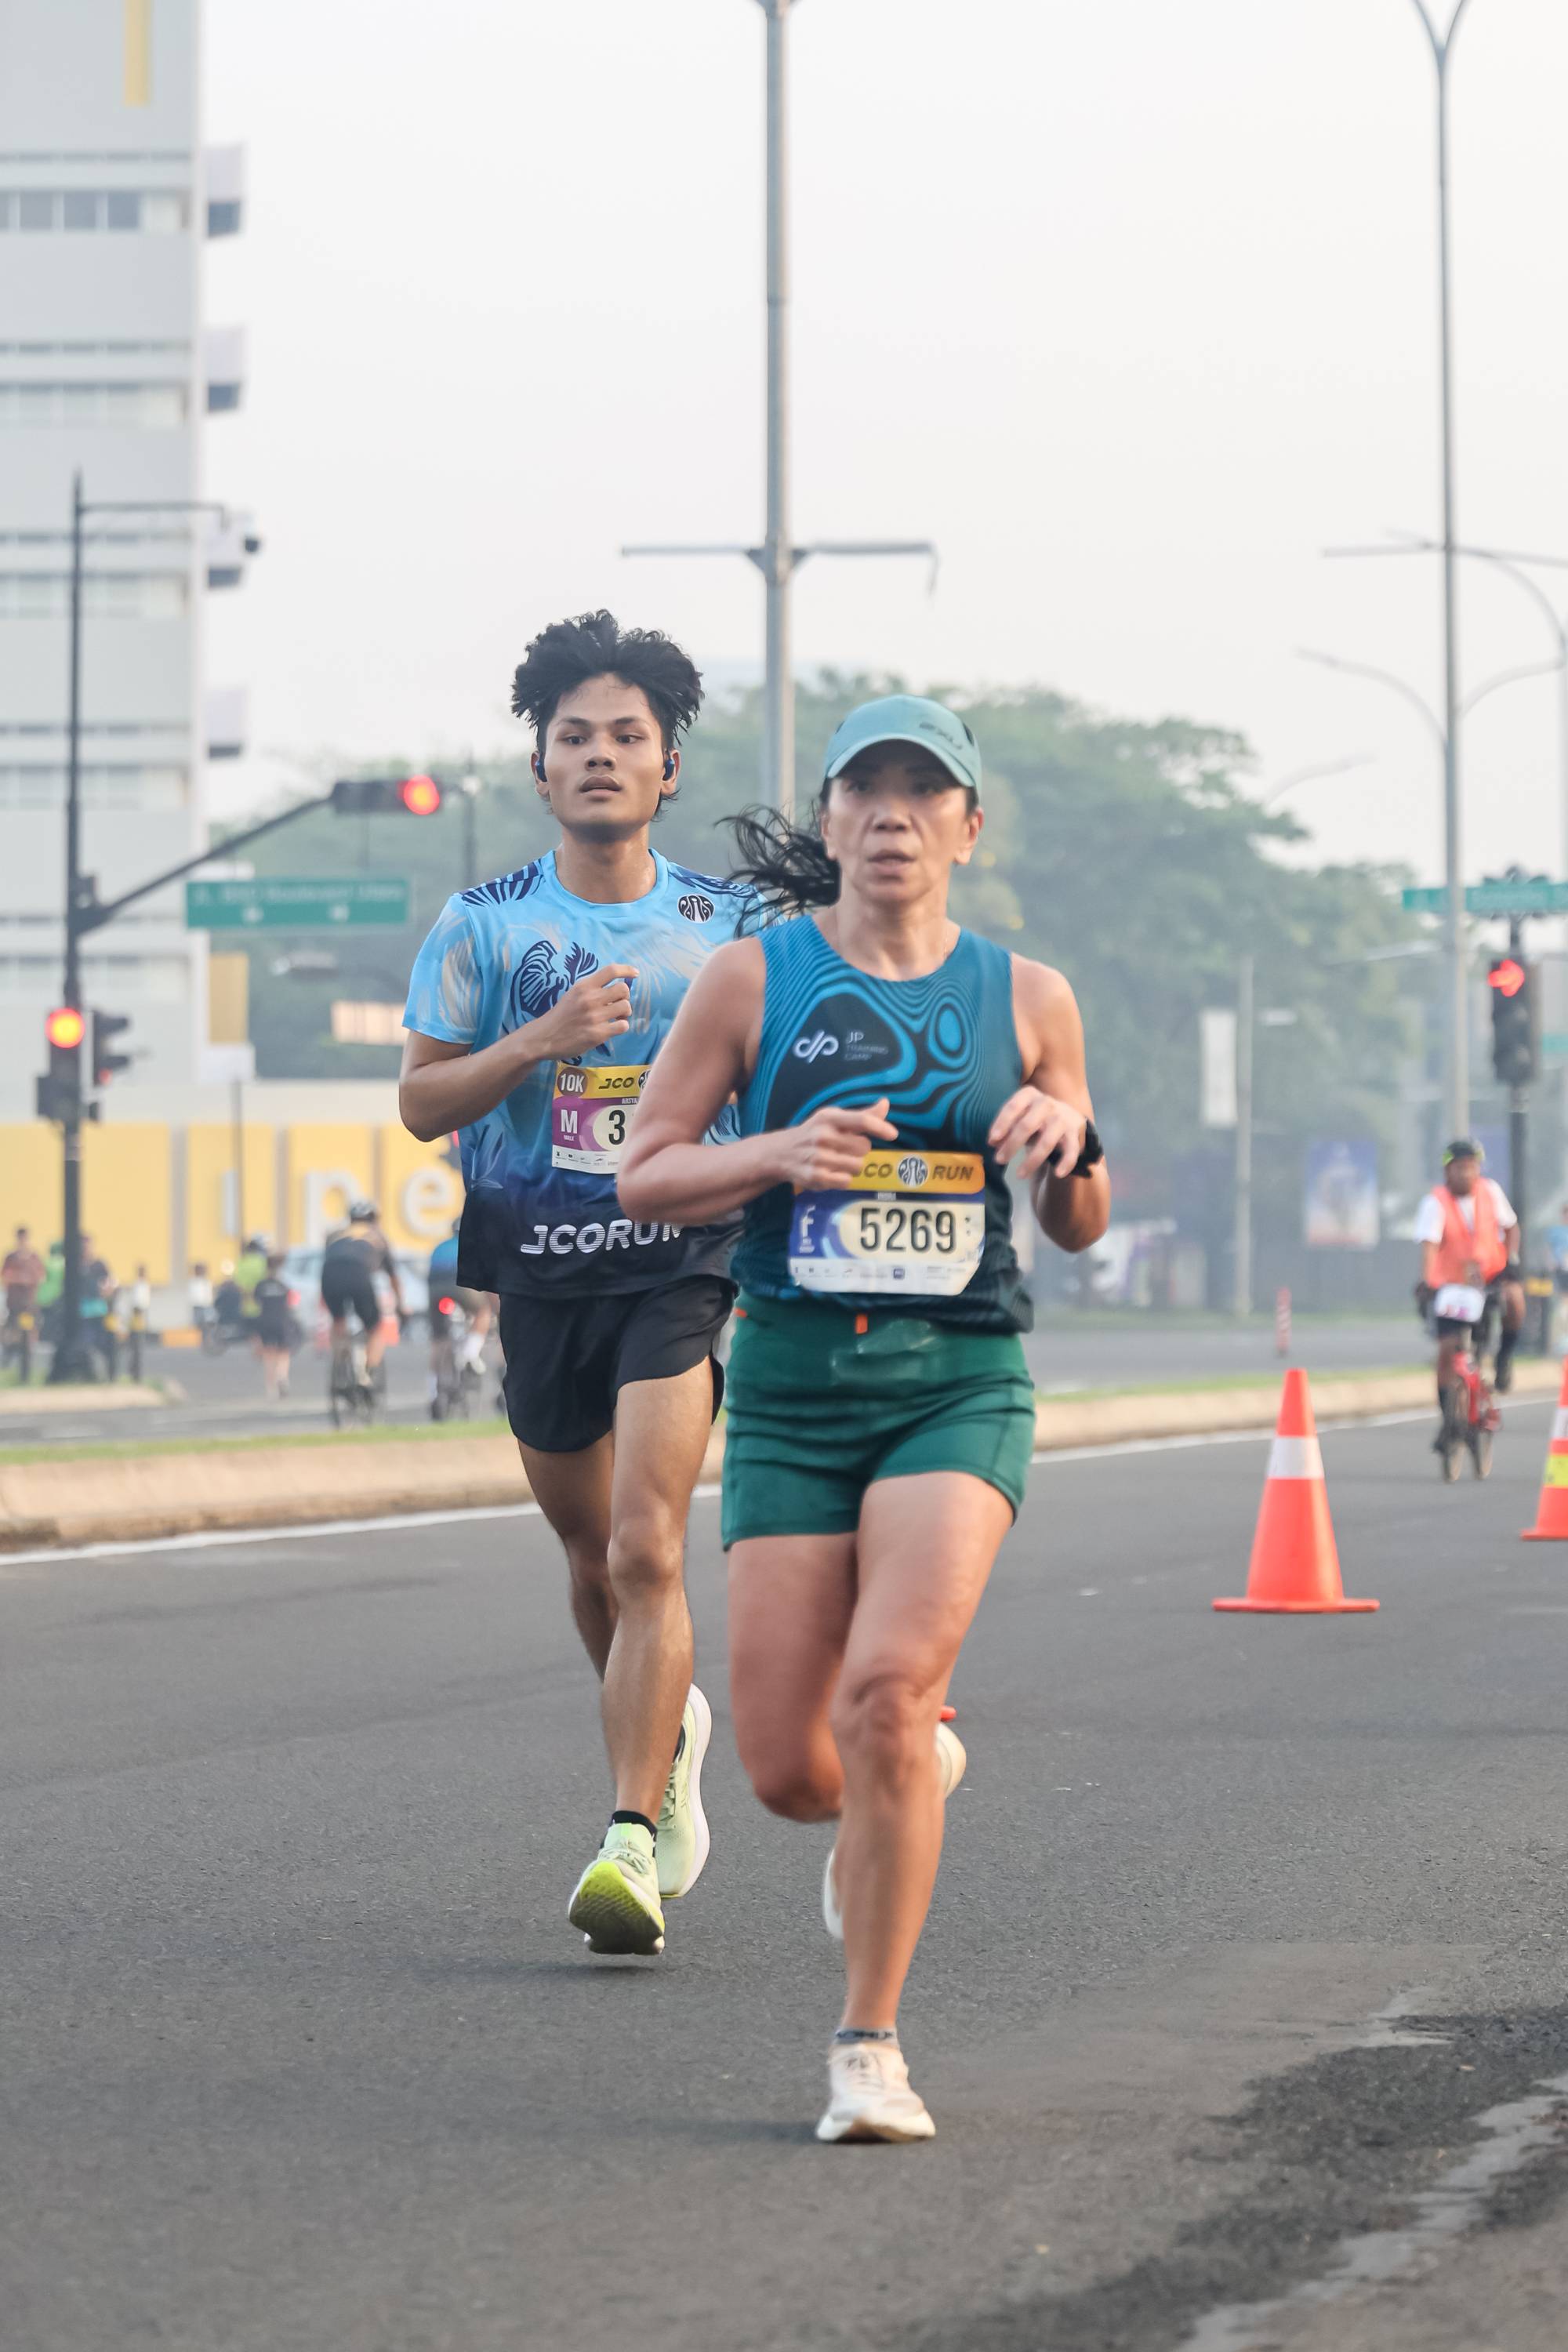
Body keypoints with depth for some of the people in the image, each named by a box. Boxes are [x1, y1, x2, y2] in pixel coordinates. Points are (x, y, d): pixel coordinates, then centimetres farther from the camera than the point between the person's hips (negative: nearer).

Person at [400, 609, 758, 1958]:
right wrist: (539, 1040, -13)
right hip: (540, 1273, 2)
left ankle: (631, 1843, -21)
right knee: (591, 1555, 16)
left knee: (646, 1551, -18)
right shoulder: (484, 927, 3)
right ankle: (671, 1724, 45)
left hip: (683, 1261, -2)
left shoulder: (727, 926, 3)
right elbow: (422, 1101, 2)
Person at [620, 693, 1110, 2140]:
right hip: (794, 1384, 1)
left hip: (961, 1383, -1)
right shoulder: (752, 979, 2)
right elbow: (646, 1177, 4)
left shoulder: (1027, 999, 7)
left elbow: (1079, 1231, 14)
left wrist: (1072, 1139, -8)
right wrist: (780, 1154, -14)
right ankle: (916, 1774, 38)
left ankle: (871, 2042, -9)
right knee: (788, 1770, -1)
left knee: (888, 1690, -23)